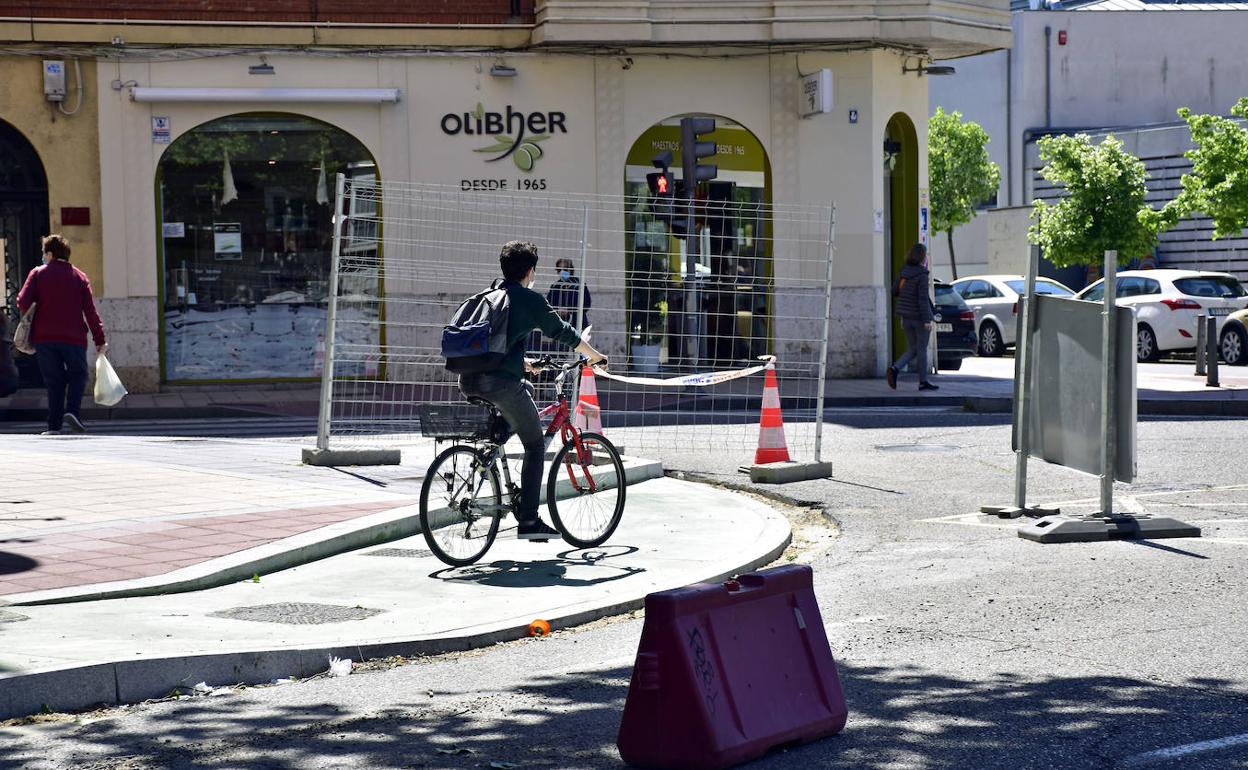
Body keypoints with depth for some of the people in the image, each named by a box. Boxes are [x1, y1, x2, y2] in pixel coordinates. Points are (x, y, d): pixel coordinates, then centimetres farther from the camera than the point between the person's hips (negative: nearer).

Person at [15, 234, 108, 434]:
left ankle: (54, 425, 3)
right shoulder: (80, 277, 7)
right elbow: (90, 311, 2)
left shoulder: (38, 274, 4)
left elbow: (23, 302, -7)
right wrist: (99, 340, 3)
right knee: (78, 375, 12)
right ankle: (72, 411, -12)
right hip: (74, 337, 0)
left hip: (44, 337, 1)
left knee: (54, 380, 8)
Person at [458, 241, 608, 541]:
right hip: (500, 381, -7)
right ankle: (528, 521, 1)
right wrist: (596, 356, 21)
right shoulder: (530, 300, 1)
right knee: (535, 445, 6)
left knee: (526, 390, 35)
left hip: (469, 381, 7)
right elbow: (563, 333, 7)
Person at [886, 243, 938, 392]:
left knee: (912, 350, 13)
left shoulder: (904, 272, 5)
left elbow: (894, 291, 12)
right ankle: (923, 382, 11)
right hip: (919, 317, -6)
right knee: (922, 349, 5)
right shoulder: (922, 275, -16)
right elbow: (923, 298, -21)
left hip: (906, 317, 6)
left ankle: (895, 368, -9)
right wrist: (927, 320, -20)